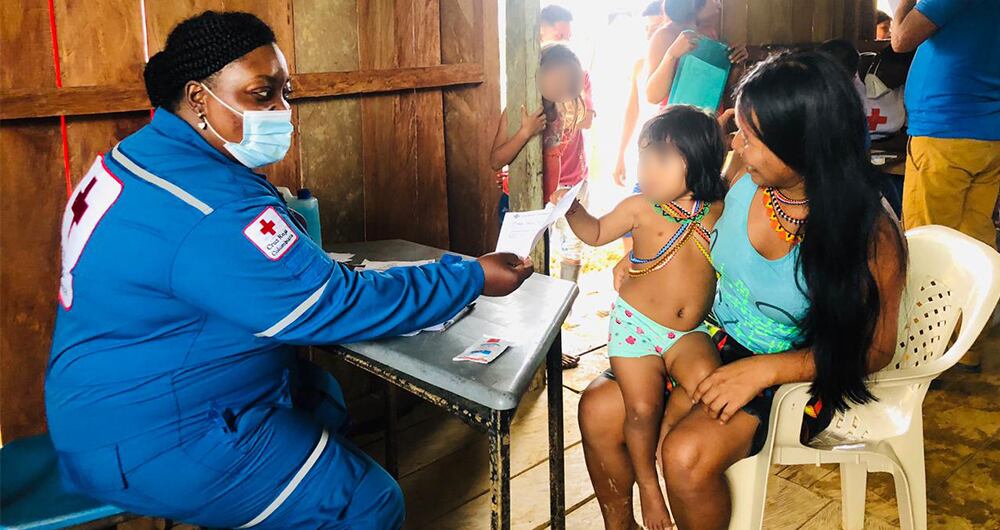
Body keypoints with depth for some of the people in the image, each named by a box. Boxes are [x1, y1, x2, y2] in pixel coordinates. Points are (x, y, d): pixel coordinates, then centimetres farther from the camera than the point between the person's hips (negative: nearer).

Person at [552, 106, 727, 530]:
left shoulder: (717, 211, -2)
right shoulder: (640, 208, -3)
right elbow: (597, 233, 10)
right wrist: (571, 209, -5)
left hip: (689, 331, 1)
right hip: (635, 323, -1)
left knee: (704, 380, -27)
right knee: (642, 408, -10)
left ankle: (662, 436, 2)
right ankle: (648, 482, 16)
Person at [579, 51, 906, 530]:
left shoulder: (869, 234, -21)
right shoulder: (742, 175, -10)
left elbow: (874, 350, -13)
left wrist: (764, 369, -23)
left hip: (795, 370, -5)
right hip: (714, 340, 5)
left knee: (686, 455, -29)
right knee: (598, 408, -10)